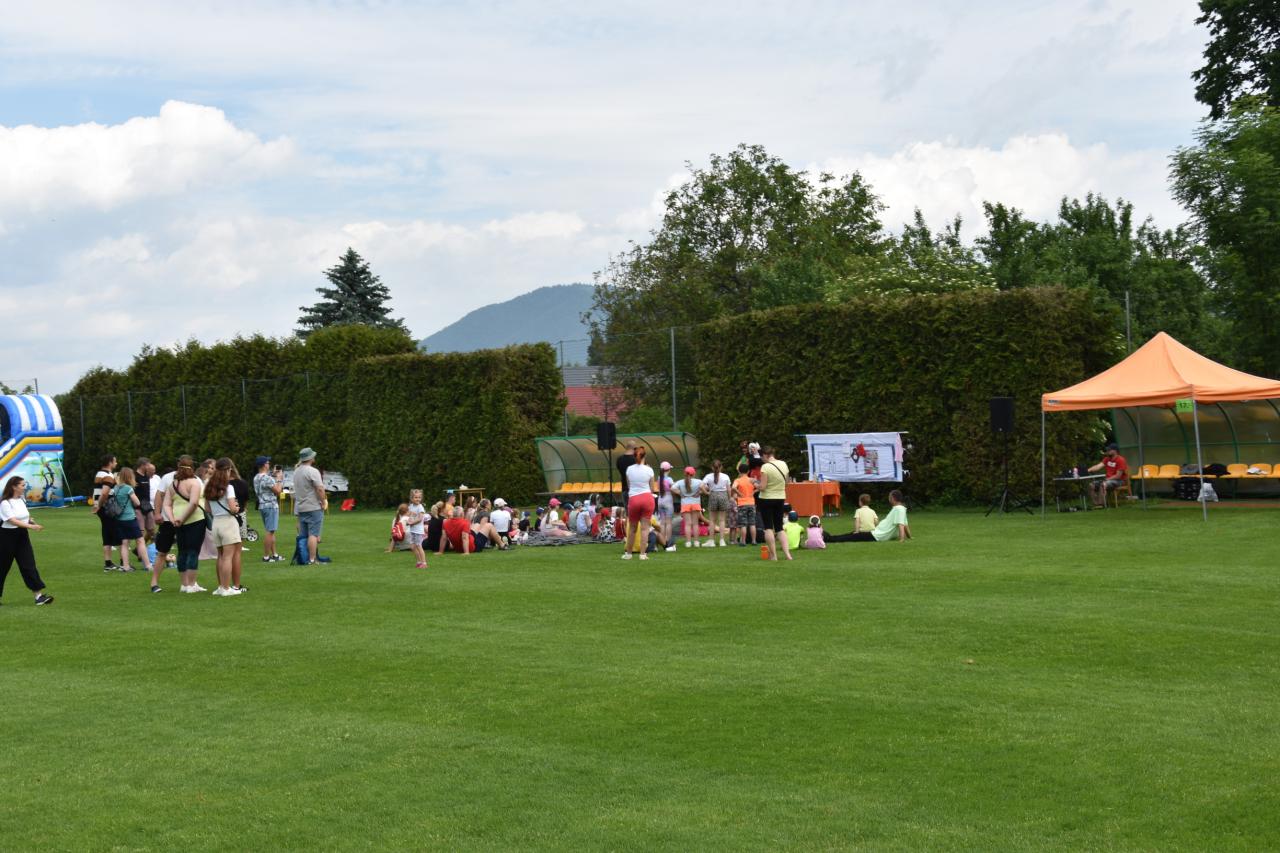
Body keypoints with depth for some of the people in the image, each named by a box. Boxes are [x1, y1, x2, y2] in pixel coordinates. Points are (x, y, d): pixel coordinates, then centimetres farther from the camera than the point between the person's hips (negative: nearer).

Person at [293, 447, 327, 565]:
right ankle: (312, 560, -11)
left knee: (302, 535, 11)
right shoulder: (312, 471, -15)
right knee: (313, 534, -7)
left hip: (300, 507, 8)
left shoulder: (296, 472, 11)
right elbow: (320, 489, -19)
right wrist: (323, 502, -10)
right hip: (314, 507, -8)